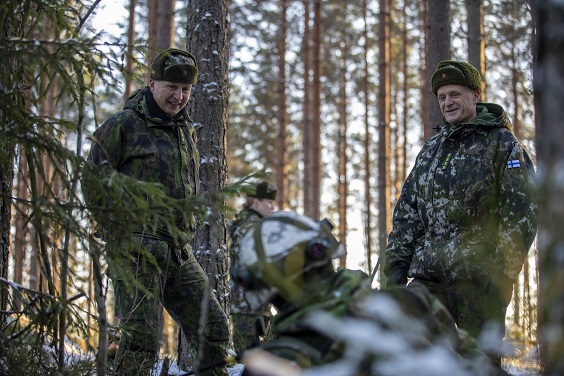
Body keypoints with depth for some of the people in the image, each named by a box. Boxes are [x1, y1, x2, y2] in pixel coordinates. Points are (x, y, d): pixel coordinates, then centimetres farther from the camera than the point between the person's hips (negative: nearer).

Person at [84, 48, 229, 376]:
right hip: (137, 251, -7)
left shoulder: (187, 132, 19)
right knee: (143, 338, -11)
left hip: (179, 253, 7)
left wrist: (185, 232, 14)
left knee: (215, 328, 6)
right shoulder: (122, 126, -3)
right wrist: (122, 232, -9)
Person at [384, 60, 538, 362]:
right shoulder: (430, 150, 21)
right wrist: (397, 262, 10)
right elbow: (407, 211, 20)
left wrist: (505, 269, -13)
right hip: (428, 275, 5)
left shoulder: (502, 143, 3)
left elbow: (521, 212, -5)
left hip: (481, 277, -5)